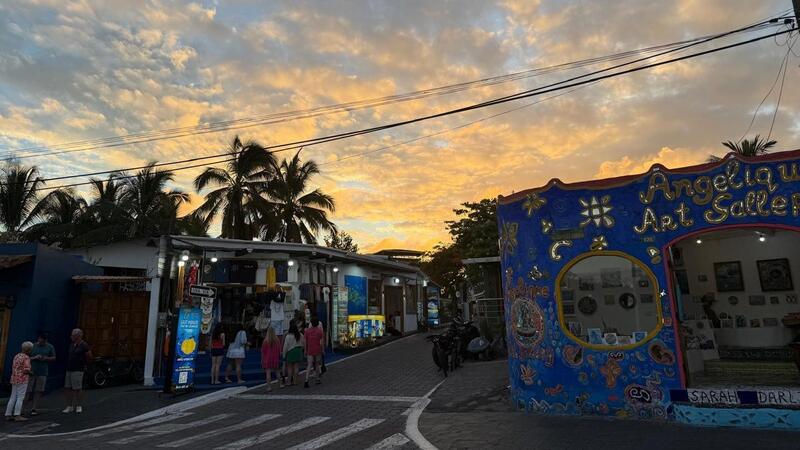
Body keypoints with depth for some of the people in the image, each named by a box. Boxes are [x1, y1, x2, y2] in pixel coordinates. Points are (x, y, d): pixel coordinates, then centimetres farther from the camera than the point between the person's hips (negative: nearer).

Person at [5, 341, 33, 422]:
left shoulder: (16, 356, 12)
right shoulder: (26, 358, -13)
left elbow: (13, 368, 18)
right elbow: (26, 370, -18)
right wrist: (31, 373, 2)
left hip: (14, 379, 8)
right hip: (22, 380, -8)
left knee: (13, 398, 11)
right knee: (20, 398, -4)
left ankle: (8, 415, 13)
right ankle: (17, 415, -4)